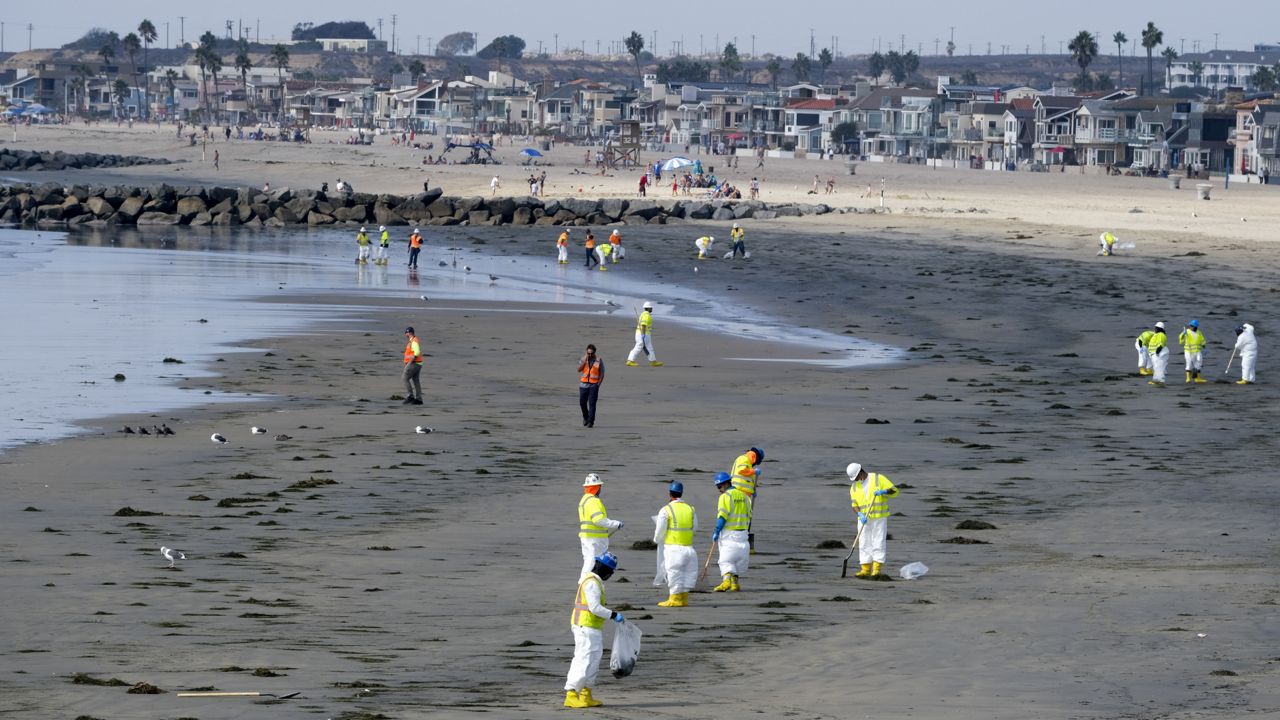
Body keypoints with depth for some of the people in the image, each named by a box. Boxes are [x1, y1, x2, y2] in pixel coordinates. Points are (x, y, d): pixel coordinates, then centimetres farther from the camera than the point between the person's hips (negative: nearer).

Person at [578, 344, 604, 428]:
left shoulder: (599, 361, -1)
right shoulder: (583, 359, 5)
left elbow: (602, 374, 2)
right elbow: (579, 369, -8)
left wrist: (598, 384, -6)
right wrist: (585, 360, -15)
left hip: (594, 385, -3)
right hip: (584, 384, 3)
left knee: (592, 404, -7)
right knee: (582, 402, 6)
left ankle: (591, 422, -6)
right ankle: (585, 417, 32)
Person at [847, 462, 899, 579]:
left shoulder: (878, 479, -4)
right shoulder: (854, 487, 8)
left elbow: (895, 491, -6)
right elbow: (855, 506, 5)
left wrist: (884, 491, -26)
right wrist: (860, 515, -15)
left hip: (879, 517, -4)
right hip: (864, 520, 4)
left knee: (878, 543, -7)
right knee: (864, 544, 0)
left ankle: (876, 569, -10)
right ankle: (865, 570, 1)